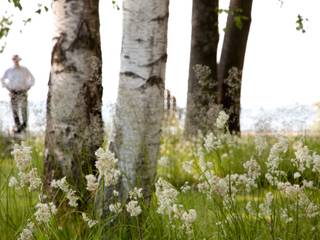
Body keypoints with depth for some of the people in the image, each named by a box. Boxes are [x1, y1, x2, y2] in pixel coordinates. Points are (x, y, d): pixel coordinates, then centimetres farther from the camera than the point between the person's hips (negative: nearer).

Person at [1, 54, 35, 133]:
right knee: (15, 111, -1)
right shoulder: (9, 71, 1)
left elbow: (32, 79, 13)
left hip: (23, 93, -1)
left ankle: (24, 125, 14)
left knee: (24, 110, -5)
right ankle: (18, 127, 6)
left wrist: (28, 88, 4)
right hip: (13, 93, 1)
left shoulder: (24, 70, -1)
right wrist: (8, 88, 6)